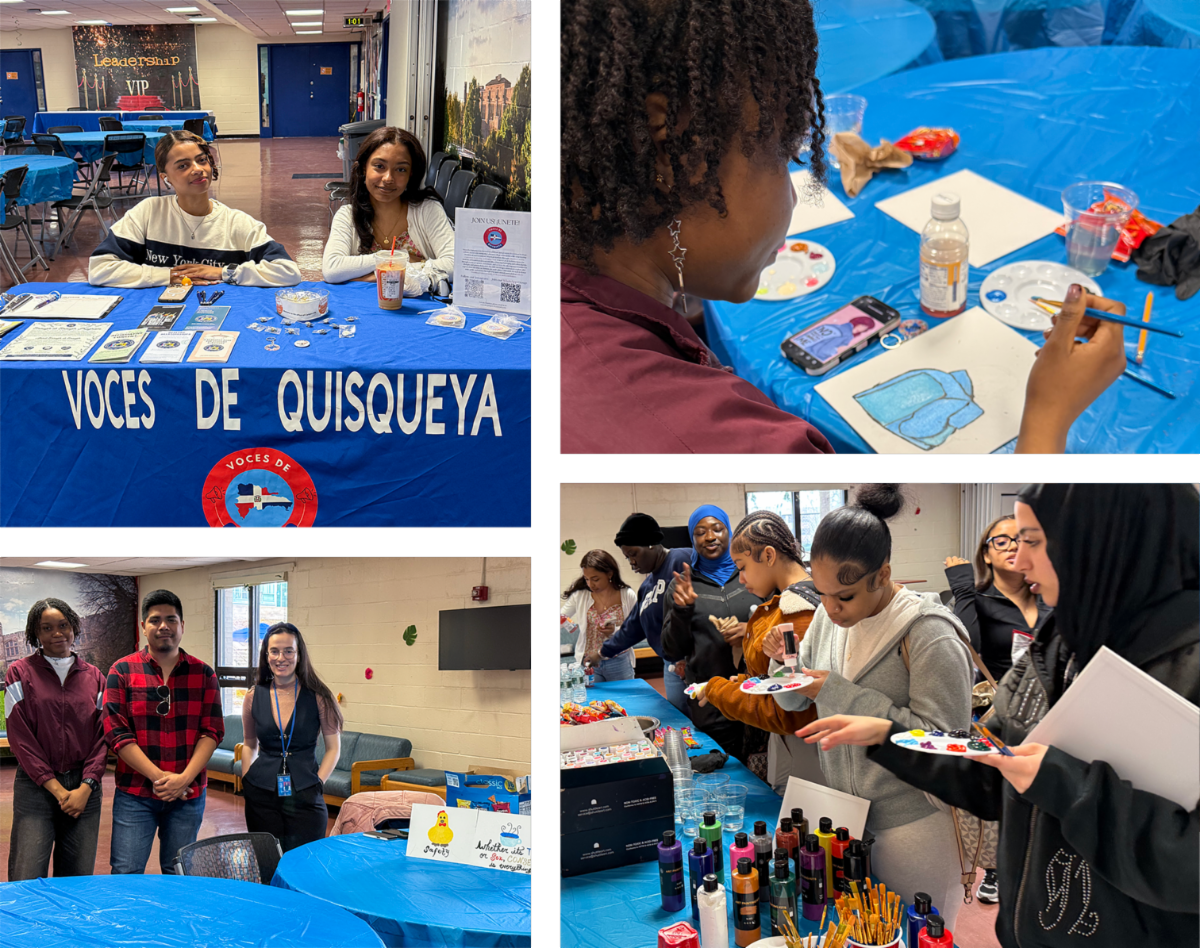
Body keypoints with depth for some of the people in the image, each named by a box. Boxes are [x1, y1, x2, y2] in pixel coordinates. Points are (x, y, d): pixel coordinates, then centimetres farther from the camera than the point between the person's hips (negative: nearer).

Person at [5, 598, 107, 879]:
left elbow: (102, 736, 6)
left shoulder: (93, 677, 9)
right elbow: (20, 737, -4)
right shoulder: (20, 673, 2)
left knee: (79, 877, 4)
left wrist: (86, 787, -7)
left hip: (84, 786, 3)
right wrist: (55, 788, -10)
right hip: (36, 787, -2)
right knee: (27, 879, -6)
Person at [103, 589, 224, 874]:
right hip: (135, 794, -2)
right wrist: (159, 777, -13)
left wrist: (184, 778, -12)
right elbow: (116, 732, -6)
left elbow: (212, 731, 1)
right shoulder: (122, 671, 1)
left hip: (188, 794, 2)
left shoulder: (203, 674, 6)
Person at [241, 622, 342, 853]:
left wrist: (317, 784, -7)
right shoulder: (254, 697, 4)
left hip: (305, 799, -2)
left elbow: (333, 748, 2)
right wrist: (246, 781, 7)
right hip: (262, 797, 2)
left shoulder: (318, 696, -3)